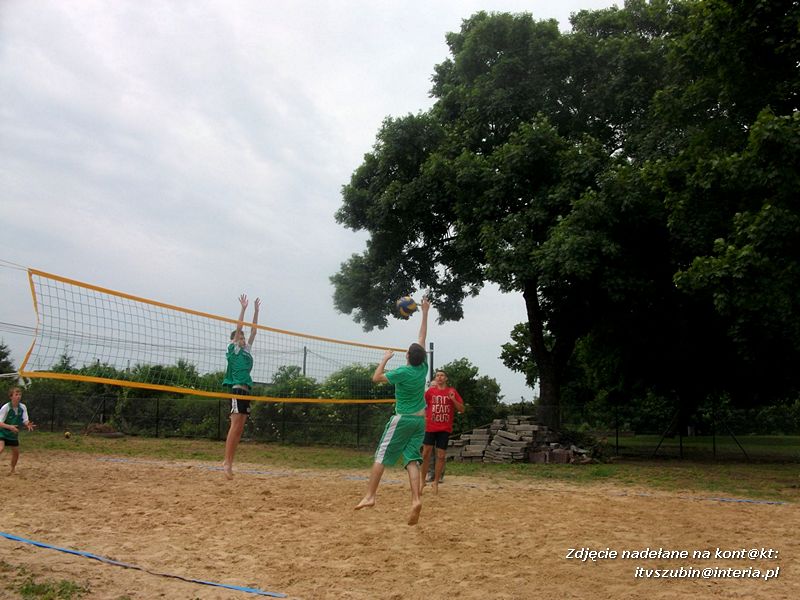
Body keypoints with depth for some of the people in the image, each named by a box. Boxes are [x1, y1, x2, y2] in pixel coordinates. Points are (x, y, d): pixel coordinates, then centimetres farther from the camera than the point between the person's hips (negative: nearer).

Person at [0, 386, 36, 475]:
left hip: (14, 434, 5)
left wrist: (28, 424, -31)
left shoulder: (23, 407, -7)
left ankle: (12, 470, 31)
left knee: (16, 453, 11)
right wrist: (10, 427, -36)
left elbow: (25, 420, -8)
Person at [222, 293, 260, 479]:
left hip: (246, 390, 8)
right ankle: (227, 462, -14)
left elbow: (253, 331, 21)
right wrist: (243, 308, -6)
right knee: (235, 426, -13)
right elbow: (238, 328, -5)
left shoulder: (247, 350, 20)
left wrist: (256, 311, 20)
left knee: (240, 429, 4)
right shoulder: (233, 349, 3)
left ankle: (228, 462, 6)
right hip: (237, 389, -8)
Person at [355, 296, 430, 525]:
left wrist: (385, 358, 9)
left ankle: (370, 496, -4)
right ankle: (416, 500, -16)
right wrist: (425, 313, 15)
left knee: (381, 456, 0)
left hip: (403, 419, -5)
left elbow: (376, 378, 0)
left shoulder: (402, 372, -13)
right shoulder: (423, 368, 1)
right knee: (412, 460, -1)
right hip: (420, 420, 5)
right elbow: (422, 338, 9)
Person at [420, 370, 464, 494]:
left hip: (445, 429, 0)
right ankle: (422, 480, 14)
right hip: (430, 427, 0)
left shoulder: (452, 392, 2)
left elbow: (462, 409, 1)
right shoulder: (431, 390, 4)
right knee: (426, 453, -1)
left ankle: (436, 482, 16)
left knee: (441, 456, 2)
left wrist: (453, 399, -14)